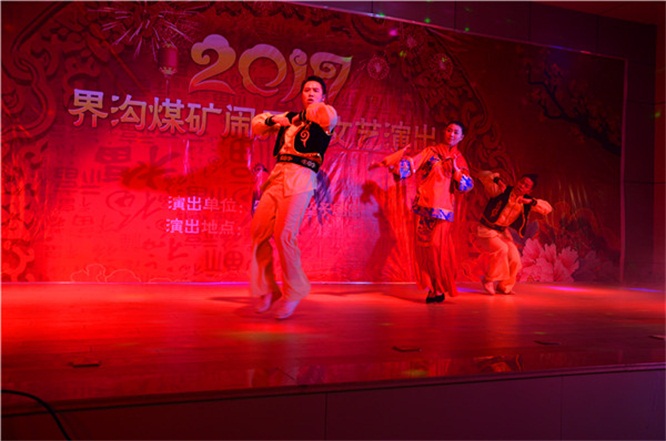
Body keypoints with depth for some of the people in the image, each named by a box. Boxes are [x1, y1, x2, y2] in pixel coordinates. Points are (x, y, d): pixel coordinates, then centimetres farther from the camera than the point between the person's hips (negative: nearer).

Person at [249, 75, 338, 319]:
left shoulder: (324, 117, 9)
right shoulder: (290, 117, 24)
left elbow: (329, 117, -17)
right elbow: (256, 125, 29)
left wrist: (313, 109, 1)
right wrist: (272, 120, 8)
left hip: (301, 178, -6)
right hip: (277, 176, 6)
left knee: (284, 235, -18)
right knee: (258, 231, -1)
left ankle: (293, 292, 0)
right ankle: (264, 290, 13)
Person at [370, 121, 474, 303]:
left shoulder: (459, 160, 13)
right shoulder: (430, 151, 10)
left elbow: (468, 185, 5)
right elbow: (412, 164, 0)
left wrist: (456, 170, -8)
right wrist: (388, 162, -13)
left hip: (443, 209, -1)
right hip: (422, 206, 1)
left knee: (437, 247, -10)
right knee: (423, 246, -2)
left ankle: (439, 289, 2)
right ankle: (431, 287, 8)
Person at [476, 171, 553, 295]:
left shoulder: (527, 202, -5)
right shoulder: (501, 191, -19)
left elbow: (548, 208, -11)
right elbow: (483, 175, -22)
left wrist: (531, 202, -26)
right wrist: (497, 179, -40)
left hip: (503, 232, 6)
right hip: (487, 230, -6)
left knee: (515, 260, -1)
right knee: (501, 249, -30)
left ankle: (504, 286, 26)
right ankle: (488, 279, -8)